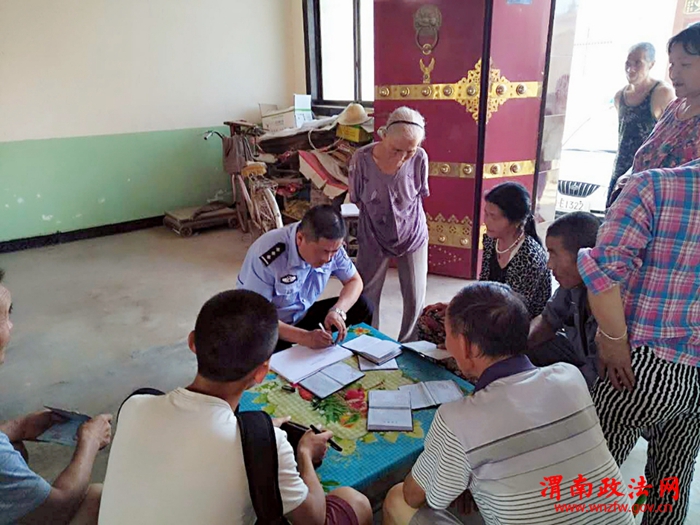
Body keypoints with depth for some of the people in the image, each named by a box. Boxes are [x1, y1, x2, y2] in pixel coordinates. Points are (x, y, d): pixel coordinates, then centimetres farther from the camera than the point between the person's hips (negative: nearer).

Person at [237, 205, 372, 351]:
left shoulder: (331, 245, -14)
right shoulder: (268, 256, -32)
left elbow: (354, 281, -2)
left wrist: (337, 311, -23)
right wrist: (304, 337, -39)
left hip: (303, 316, 5)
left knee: (362, 306, -11)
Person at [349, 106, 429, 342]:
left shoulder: (419, 158, -20)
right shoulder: (362, 158, -23)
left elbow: (420, 195, 0)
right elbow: (358, 200, -5)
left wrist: (403, 215, 5)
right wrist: (379, 214, 4)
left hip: (412, 234, 1)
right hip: (373, 236, -1)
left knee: (415, 298, 8)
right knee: (366, 296, 9)